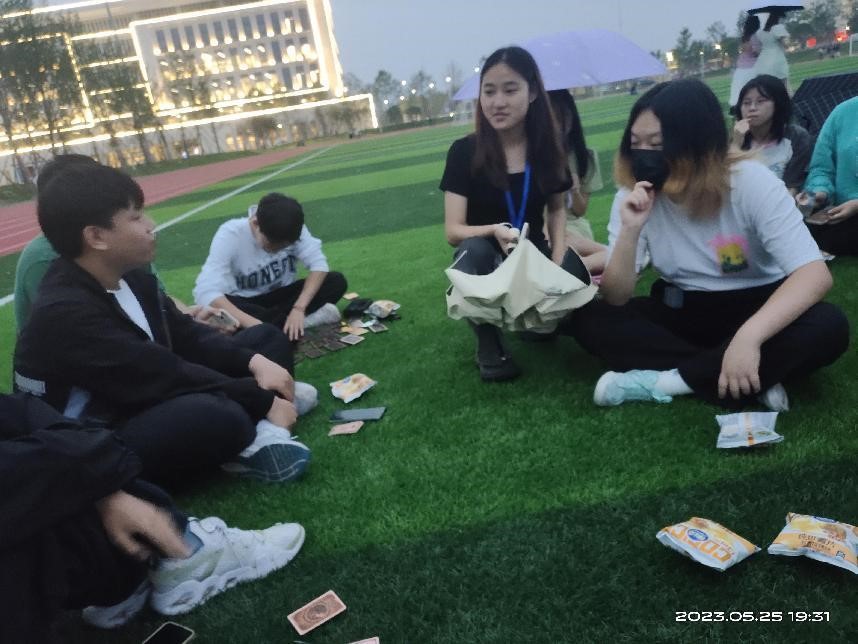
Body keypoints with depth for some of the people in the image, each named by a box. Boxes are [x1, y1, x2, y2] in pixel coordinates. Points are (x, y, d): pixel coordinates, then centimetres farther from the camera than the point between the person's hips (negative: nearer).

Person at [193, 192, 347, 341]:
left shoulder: (293, 229, -19)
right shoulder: (230, 235, -27)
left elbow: (318, 264, -24)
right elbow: (205, 292, -37)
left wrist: (299, 308, -40)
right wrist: (252, 323, -50)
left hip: (281, 295, 2)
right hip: (245, 303, -2)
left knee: (336, 281, -19)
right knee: (217, 312, -37)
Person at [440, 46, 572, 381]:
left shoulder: (546, 149, -5)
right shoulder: (464, 152, -14)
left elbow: (557, 209, 8)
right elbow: (453, 231, -16)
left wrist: (557, 264, -9)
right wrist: (494, 231, -37)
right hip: (486, 260, -3)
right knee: (474, 250, -37)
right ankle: (489, 346, -14)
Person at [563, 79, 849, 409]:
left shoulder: (751, 182, -19)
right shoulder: (633, 196, -10)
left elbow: (815, 274, -29)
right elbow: (615, 297, -14)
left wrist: (749, 335, -45)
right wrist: (631, 230, -31)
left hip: (755, 307, -2)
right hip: (681, 310, 3)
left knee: (828, 326, -33)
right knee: (586, 317, -20)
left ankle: (665, 380, -23)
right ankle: (754, 379, -22)